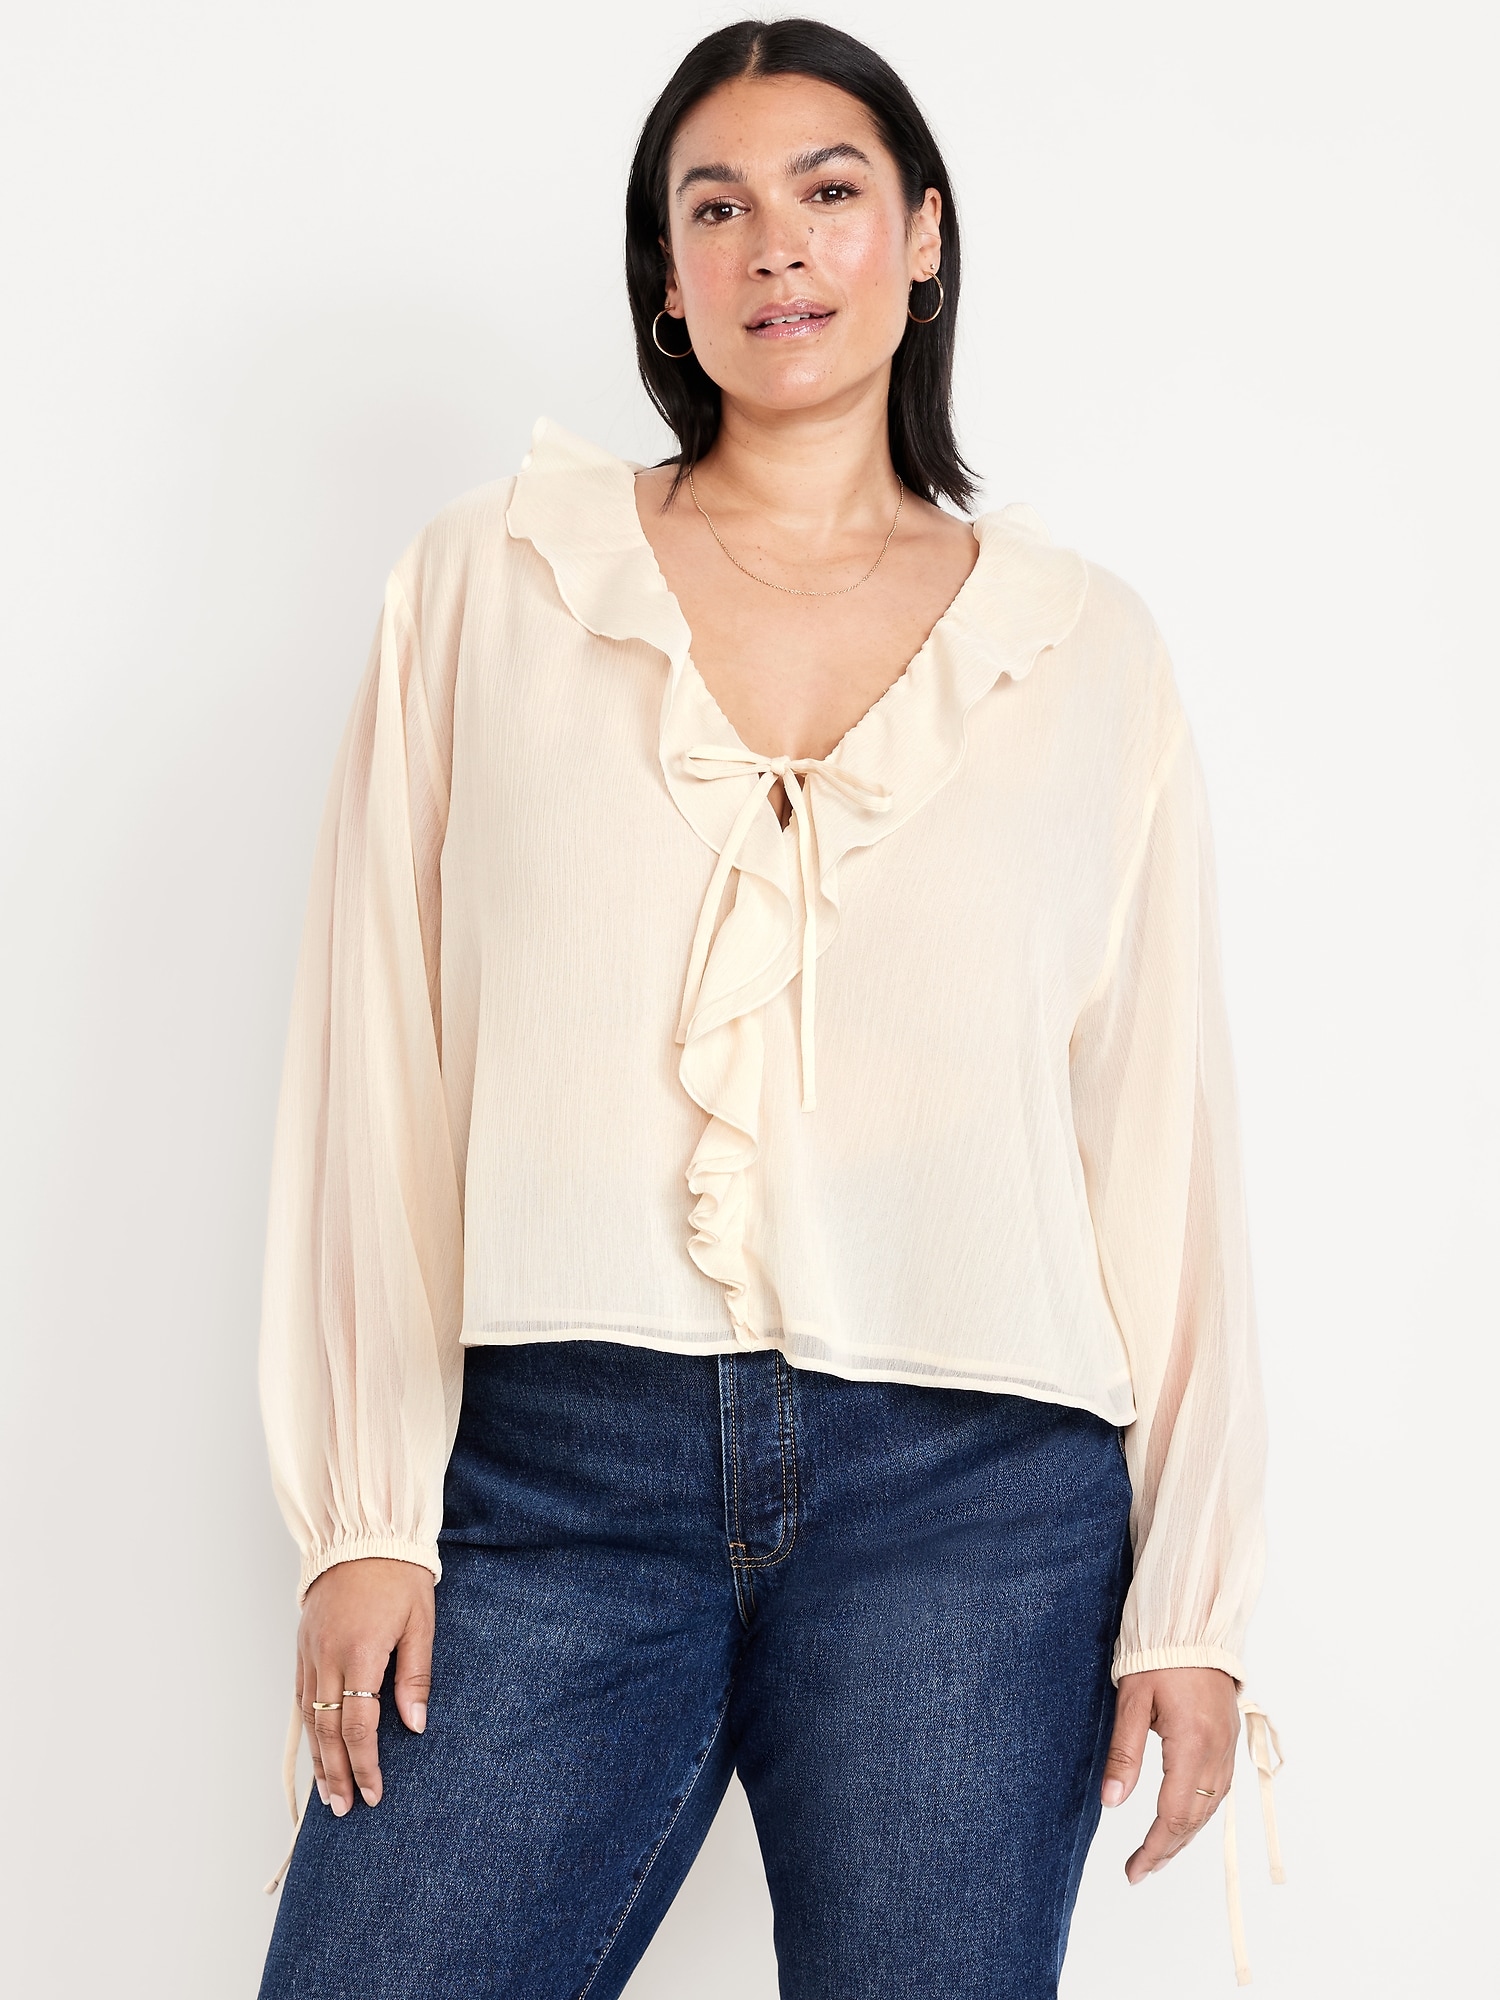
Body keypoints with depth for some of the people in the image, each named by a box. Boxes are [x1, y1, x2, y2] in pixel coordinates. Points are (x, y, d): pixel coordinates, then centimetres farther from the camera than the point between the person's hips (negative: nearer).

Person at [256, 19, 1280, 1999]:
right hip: (554, 1471, 0)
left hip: (969, 1489, 1)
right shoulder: (491, 583, 7)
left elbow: (1165, 1127, 7)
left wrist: (1193, 1593, 3)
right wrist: (368, 1516, -1)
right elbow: (379, 1069, 4)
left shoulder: (1087, 646, 9)